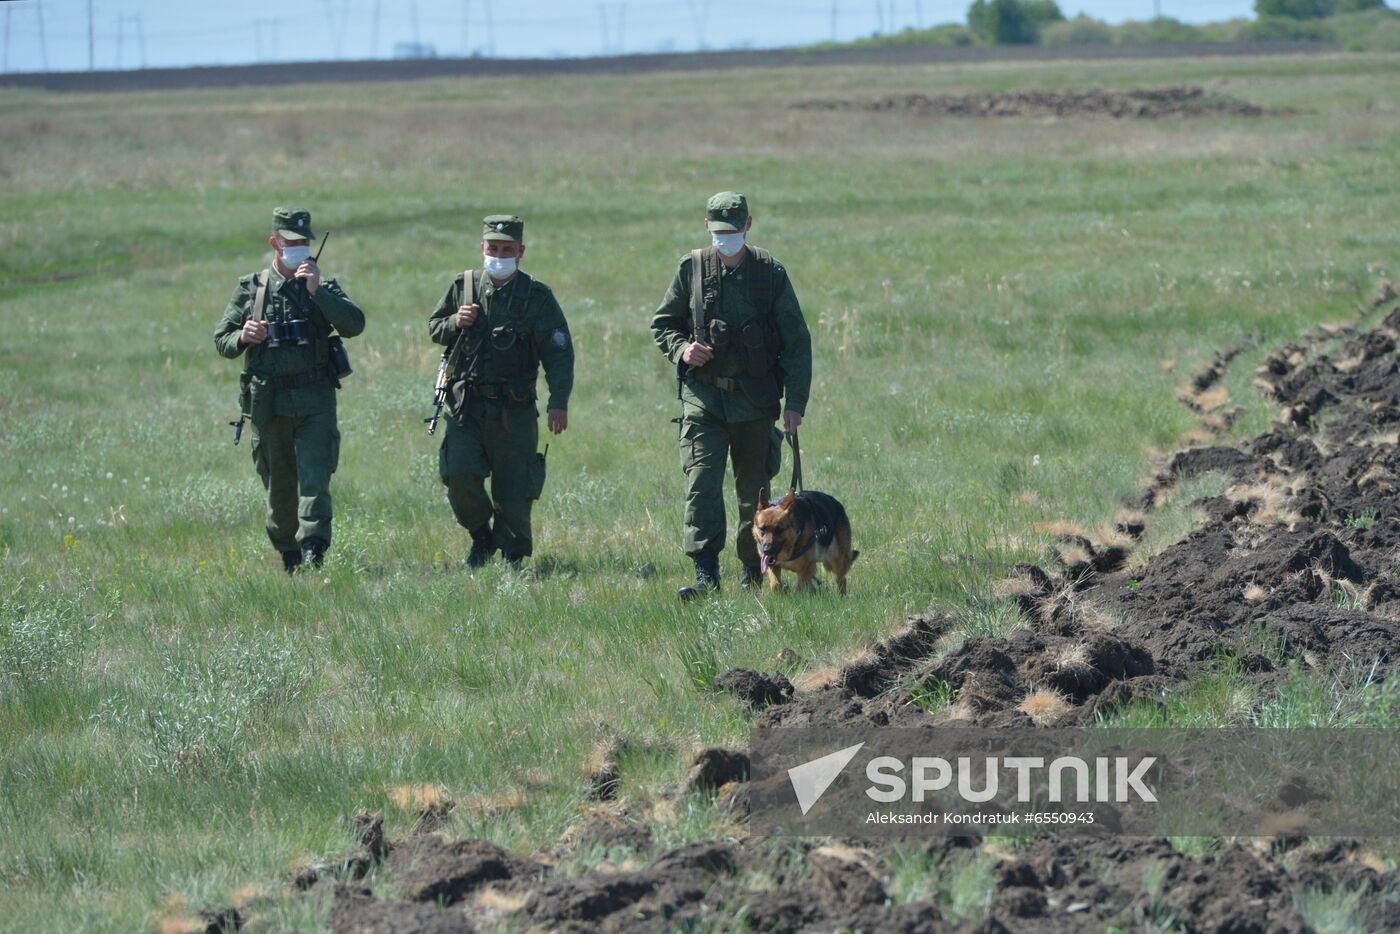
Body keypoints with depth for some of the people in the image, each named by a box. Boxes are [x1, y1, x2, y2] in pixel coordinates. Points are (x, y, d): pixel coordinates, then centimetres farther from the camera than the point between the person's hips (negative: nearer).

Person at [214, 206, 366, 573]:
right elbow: (222, 340, 12)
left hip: (315, 402, -2)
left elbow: (354, 324, -10)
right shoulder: (251, 289, 8)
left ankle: (313, 554, -20)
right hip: (267, 404, 2)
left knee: (314, 481, -14)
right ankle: (288, 558, 22)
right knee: (279, 488, 9)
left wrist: (318, 292, -17)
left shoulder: (324, 288, 6)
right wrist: (242, 338, -11)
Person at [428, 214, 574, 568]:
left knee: (513, 489, 0)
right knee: (459, 474, -15)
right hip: (466, 406, 2)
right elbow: (434, 328, 19)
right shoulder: (463, 287, 7)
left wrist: (558, 402, -14)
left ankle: (513, 559, 14)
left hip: (514, 411, -2)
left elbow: (559, 352, -3)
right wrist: (455, 323, -5)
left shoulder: (537, 296, 0)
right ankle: (481, 536, 10)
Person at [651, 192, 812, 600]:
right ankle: (706, 575, -18)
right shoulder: (692, 269, 3)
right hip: (703, 395, 0)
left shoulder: (771, 273, 0)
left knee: (753, 490, 7)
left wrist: (795, 401, -5)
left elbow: (797, 341, 1)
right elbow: (662, 323, 15)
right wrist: (681, 348, -8)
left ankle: (752, 574, 19)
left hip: (755, 400, 0)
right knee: (701, 485, -13)